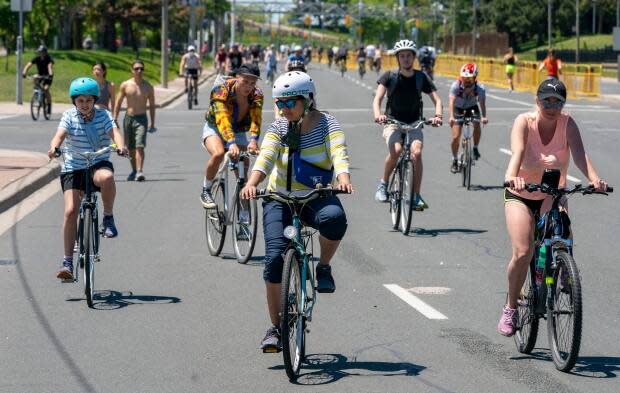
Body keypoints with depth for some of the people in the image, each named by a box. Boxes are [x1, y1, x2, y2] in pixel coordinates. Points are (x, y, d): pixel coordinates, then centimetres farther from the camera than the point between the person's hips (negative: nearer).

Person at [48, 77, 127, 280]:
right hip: (73, 167, 1)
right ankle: (67, 262, -5)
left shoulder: (103, 115, -1)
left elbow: (114, 132, -16)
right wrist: (54, 147, -38)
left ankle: (108, 218, -13)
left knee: (106, 177, -38)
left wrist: (120, 146, -39)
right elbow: (60, 134, -15)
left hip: (99, 164, -1)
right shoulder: (69, 116, -1)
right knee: (71, 211, -12)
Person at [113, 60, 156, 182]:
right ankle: (134, 170, 26)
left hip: (141, 118, -2)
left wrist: (152, 123, 5)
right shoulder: (125, 85, 3)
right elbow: (118, 103, 9)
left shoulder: (148, 87, 3)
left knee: (140, 146, -17)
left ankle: (139, 172, -26)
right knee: (130, 148, 10)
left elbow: (152, 105, 8)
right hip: (128, 118, 2)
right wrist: (115, 119, 3)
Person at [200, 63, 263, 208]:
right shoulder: (221, 91, -29)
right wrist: (231, 143, -55)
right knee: (218, 154, -32)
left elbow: (255, 119, -30)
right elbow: (223, 119, -41)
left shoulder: (256, 95, -18)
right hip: (215, 128, -4)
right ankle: (206, 191, -12)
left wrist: (253, 140, -50)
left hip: (239, 132, 4)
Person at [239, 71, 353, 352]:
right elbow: (265, 158, -16)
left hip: (316, 198, -2)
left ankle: (324, 267, -7)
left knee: (334, 217, -37)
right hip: (280, 199, 2)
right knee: (275, 257, -13)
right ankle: (275, 327, 0)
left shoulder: (326, 123, -6)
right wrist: (252, 183, -37)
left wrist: (343, 178, -44)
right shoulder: (278, 128, -1)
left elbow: (339, 153, -23)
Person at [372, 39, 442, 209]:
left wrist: (438, 115, -26)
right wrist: (378, 114, -37)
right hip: (393, 123, -1)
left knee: (416, 152, -25)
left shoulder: (421, 77, -2)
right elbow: (377, 98, -16)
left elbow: (437, 99, -4)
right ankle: (383, 184, -4)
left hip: (414, 124, 1)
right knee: (395, 151, -29)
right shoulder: (390, 76, -5)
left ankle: (416, 196, -19)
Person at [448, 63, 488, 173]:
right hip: (459, 109, -1)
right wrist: (451, 116, -56)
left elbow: (482, 102, -37)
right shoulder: (456, 85, -29)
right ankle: (454, 161, 11)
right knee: (456, 137, -9)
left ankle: (475, 148, -3)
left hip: (472, 107, 1)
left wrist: (484, 117, -55)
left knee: (477, 125, -27)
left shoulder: (479, 88, -27)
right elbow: (452, 101, -40)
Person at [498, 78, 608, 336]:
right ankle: (510, 308, 3)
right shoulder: (524, 122, -17)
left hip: (552, 195, 1)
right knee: (522, 253, -17)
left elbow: (579, 153, -29)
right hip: (520, 195, -1)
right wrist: (511, 176, -57)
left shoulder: (567, 124, -13)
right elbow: (517, 152, -36)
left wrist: (594, 179, -49)